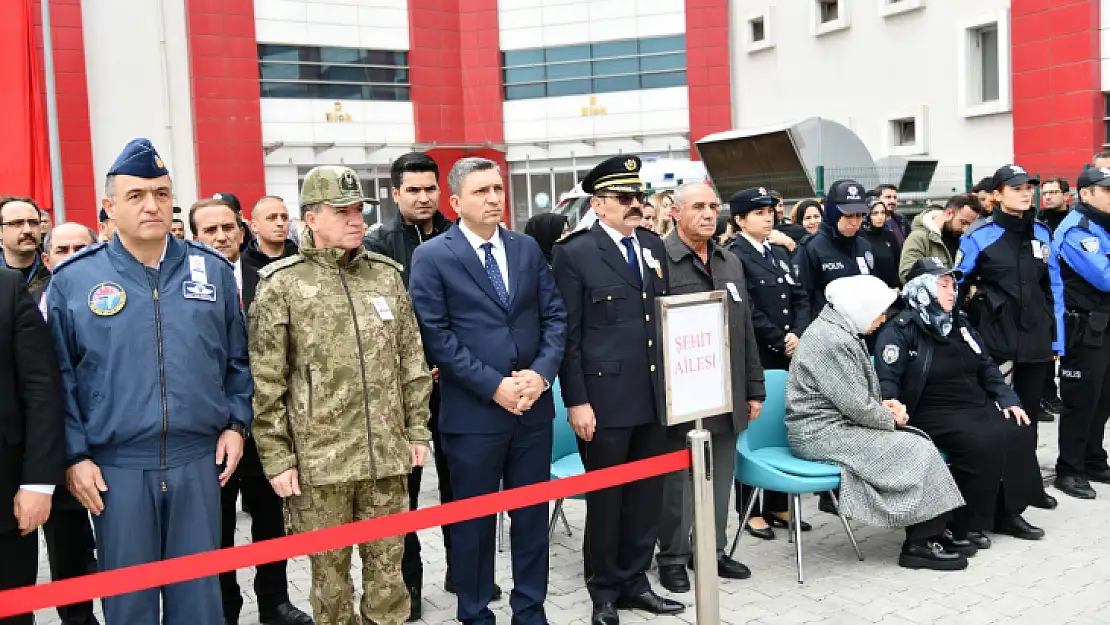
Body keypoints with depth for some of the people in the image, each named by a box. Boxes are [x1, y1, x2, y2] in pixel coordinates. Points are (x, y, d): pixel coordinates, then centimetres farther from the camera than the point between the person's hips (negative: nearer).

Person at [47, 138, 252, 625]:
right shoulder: (74, 279, 0)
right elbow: (58, 376, 2)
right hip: (115, 467, -1)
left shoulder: (212, 269, 5)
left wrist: (236, 423, 3)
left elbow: (237, 358, 11)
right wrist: (74, 455, -3)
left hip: (199, 460, 1)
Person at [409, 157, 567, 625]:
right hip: (472, 411, -4)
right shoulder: (432, 257, -5)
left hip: (534, 406, 4)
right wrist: (494, 386, -16)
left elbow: (555, 316, 7)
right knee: (474, 521, 8)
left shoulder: (528, 248, 8)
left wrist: (542, 373, -10)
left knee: (532, 515, 13)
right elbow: (436, 336, -11)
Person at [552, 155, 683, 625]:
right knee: (605, 497, 6)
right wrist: (576, 400, -12)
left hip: (654, 395, 6)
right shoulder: (575, 253, -6)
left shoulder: (653, 246, 12)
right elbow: (568, 334, -8)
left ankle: (634, 581, 29)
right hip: (605, 396, -5)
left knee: (647, 495, 13)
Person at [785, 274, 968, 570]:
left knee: (920, 441, 2)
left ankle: (933, 530, 4)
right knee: (918, 452, -11)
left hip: (836, 424, 10)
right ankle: (920, 544, -1)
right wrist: (891, 419, -3)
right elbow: (857, 407, -21)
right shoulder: (832, 341, -21)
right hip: (822, 435, -10)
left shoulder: (840, 331, 12)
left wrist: (882, 405, 6)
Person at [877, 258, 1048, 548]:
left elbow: (986, 366, 21)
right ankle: (963, 528, -18)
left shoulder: (959, 324, 17)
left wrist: (1008, 400, 8)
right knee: (982, 441, -29)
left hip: (976, 405, 8)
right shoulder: (900, 331, -6)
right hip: (933, 414, -8)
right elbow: (887, 379, -15)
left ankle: (1008, 513, 0)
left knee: (1018, 430, -14)